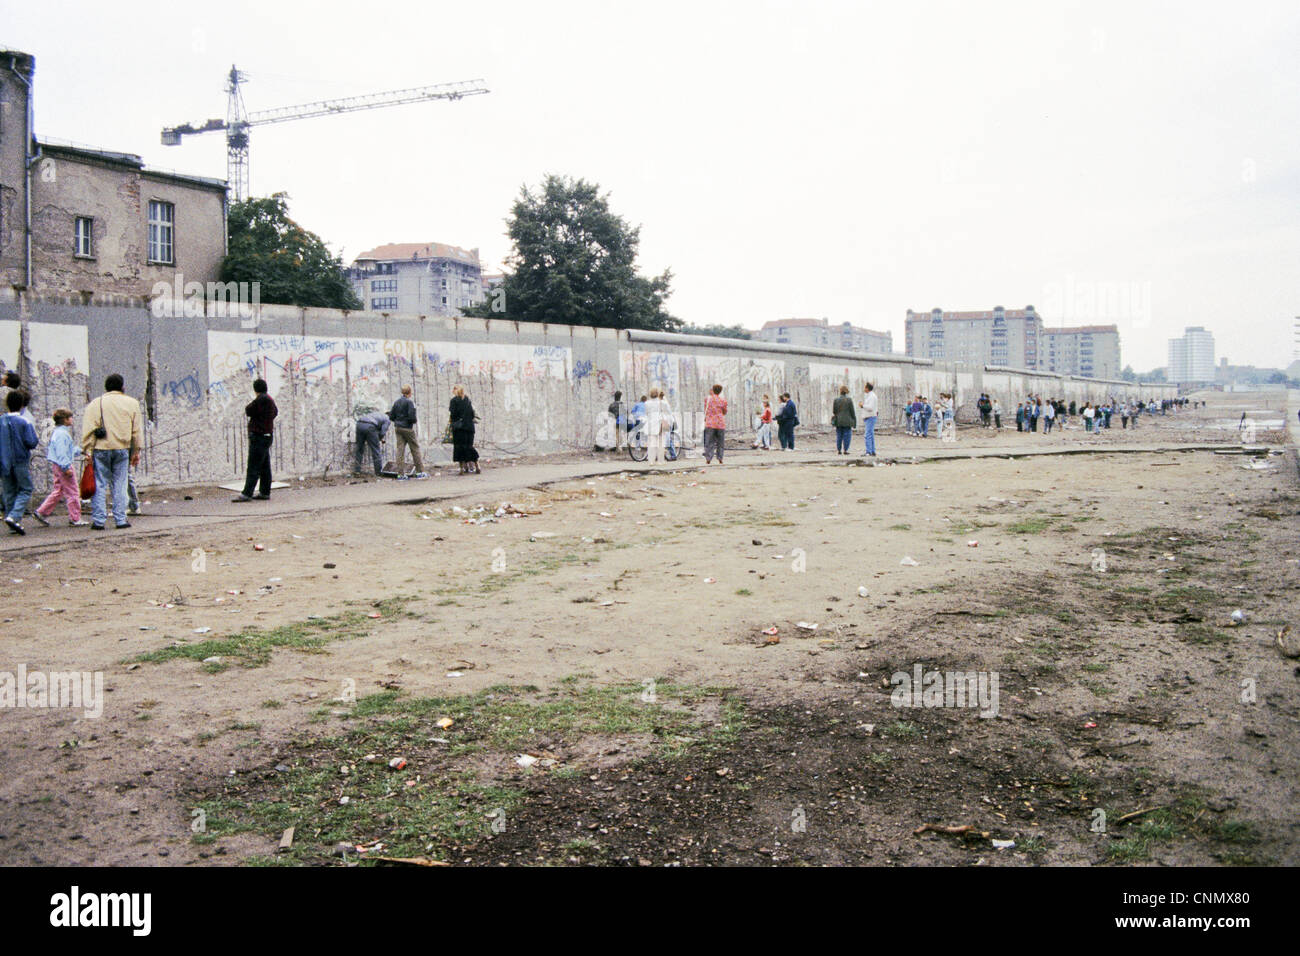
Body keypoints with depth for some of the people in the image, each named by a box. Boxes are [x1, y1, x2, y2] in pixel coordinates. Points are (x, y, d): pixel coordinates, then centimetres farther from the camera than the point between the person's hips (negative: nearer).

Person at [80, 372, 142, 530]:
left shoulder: (95, 404, 3)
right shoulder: (132, 403, 8)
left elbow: (88, 431, -2)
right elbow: (136, 431, 9)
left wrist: (87, 451, -1)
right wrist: (136, 452, 14)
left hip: (101, 449, -1)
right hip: (122, 449, 1)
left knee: (99, 485, 4)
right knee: (120, 485, 6)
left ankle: (98, 520, 3)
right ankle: (121, 520, 7)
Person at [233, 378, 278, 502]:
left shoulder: (261, 399, -15)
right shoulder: (270, 399, 14)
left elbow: (248, 411, -13)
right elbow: (275, 412, 27)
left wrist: (248, 406, 6)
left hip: (258, 436, -10)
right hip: (266, 435, 10)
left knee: (253, 466, -11)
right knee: (264, 466, 11)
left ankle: (247, 493, -13)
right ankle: (264, 492, 15)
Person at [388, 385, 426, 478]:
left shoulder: (396, 402, 8)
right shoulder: (409, 402, -12)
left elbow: (391, 417, 9)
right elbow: (412, 417, -19)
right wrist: (416, 420, 1)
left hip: (397, 428, 6)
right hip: (407, 428, -6)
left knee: (400, 449, 4)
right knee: (415, 449, 4)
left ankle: (400, 473, 1)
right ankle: (420, 472, 7)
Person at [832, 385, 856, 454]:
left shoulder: (836, 400, -1)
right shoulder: (849, 400, -6)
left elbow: (833, 412, 0)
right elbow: (852, 412, -4)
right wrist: (854, 421, 5)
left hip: (838, 422, 2)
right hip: (847, 422, -2)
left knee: (839, 436, 10)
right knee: (847, 436, 3)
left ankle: (838, 450, 9)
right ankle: (845, 450, -1)